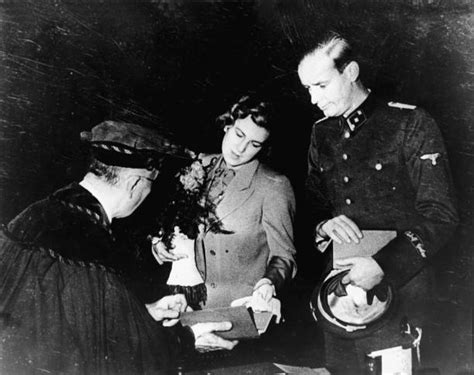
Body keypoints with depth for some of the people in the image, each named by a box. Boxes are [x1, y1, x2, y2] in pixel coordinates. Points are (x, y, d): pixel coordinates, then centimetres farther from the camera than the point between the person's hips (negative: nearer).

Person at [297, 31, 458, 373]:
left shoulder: (411, 124, -10)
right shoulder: (322, 133, 8)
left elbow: (440, 214, -13)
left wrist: (383, 266, -22)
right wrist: (324, 224, -10)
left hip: (398, 284, -5)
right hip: (337, 283, 5)